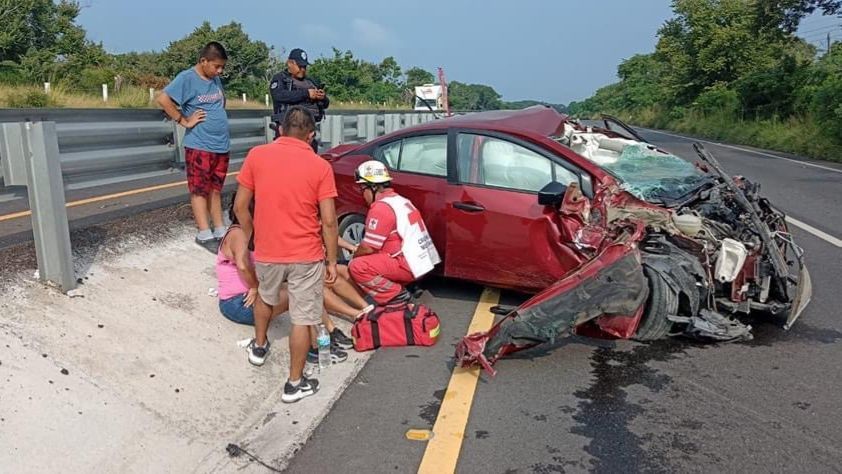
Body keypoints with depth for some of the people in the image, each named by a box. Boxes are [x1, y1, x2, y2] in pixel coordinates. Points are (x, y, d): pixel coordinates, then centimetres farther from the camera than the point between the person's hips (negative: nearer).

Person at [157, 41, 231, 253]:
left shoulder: (215, 79, 12)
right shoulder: (187, 78, -10)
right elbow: (163, 99, -19)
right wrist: (184, 120, -15)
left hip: (221, 145, 7)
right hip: (199, 146, -7)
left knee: (215, 189, 13)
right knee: (200, 190, 1)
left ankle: (220, 231, 20)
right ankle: (205, 235, 5)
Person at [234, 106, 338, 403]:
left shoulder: (256, 156, -4)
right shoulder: (320, 167, -9)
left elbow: (240, 207, 1)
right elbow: (329, 221, -10)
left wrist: (253, 238, 16)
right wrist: (332, 261, 0)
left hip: (267, 252, 3)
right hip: (306, 255, -2)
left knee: (265, 297, 32)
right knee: (302, 319, 9)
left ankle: (259, 346, 50)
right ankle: (295, 384, 18)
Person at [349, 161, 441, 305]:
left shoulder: (381, 207, -15)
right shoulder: (400, 200, 16)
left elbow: (368, 248, -11)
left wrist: (354, 255, 8)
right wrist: (359, 251, 23)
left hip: (408, 265, -10)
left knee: (356, 267, -15)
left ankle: (395, 295, -9)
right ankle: (400, 288, 14)